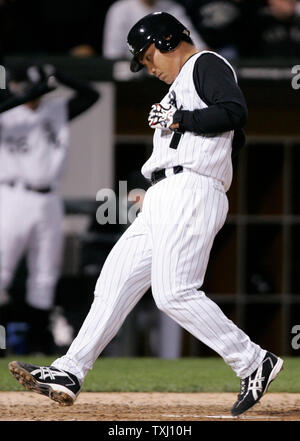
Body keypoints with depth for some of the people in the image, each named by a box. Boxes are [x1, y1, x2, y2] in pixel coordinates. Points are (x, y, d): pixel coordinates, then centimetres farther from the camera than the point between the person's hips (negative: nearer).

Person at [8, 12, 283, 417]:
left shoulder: (207, 64, 0)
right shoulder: (179, 86, 29)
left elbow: (235, 112, -17)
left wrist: (178, 120, -11)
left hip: (191, 193, -10)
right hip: (163, 202, 10)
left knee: (174, 293, -19)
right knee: (114, 283, 6)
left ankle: (254, 363, -13)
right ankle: (68, 373, 6)